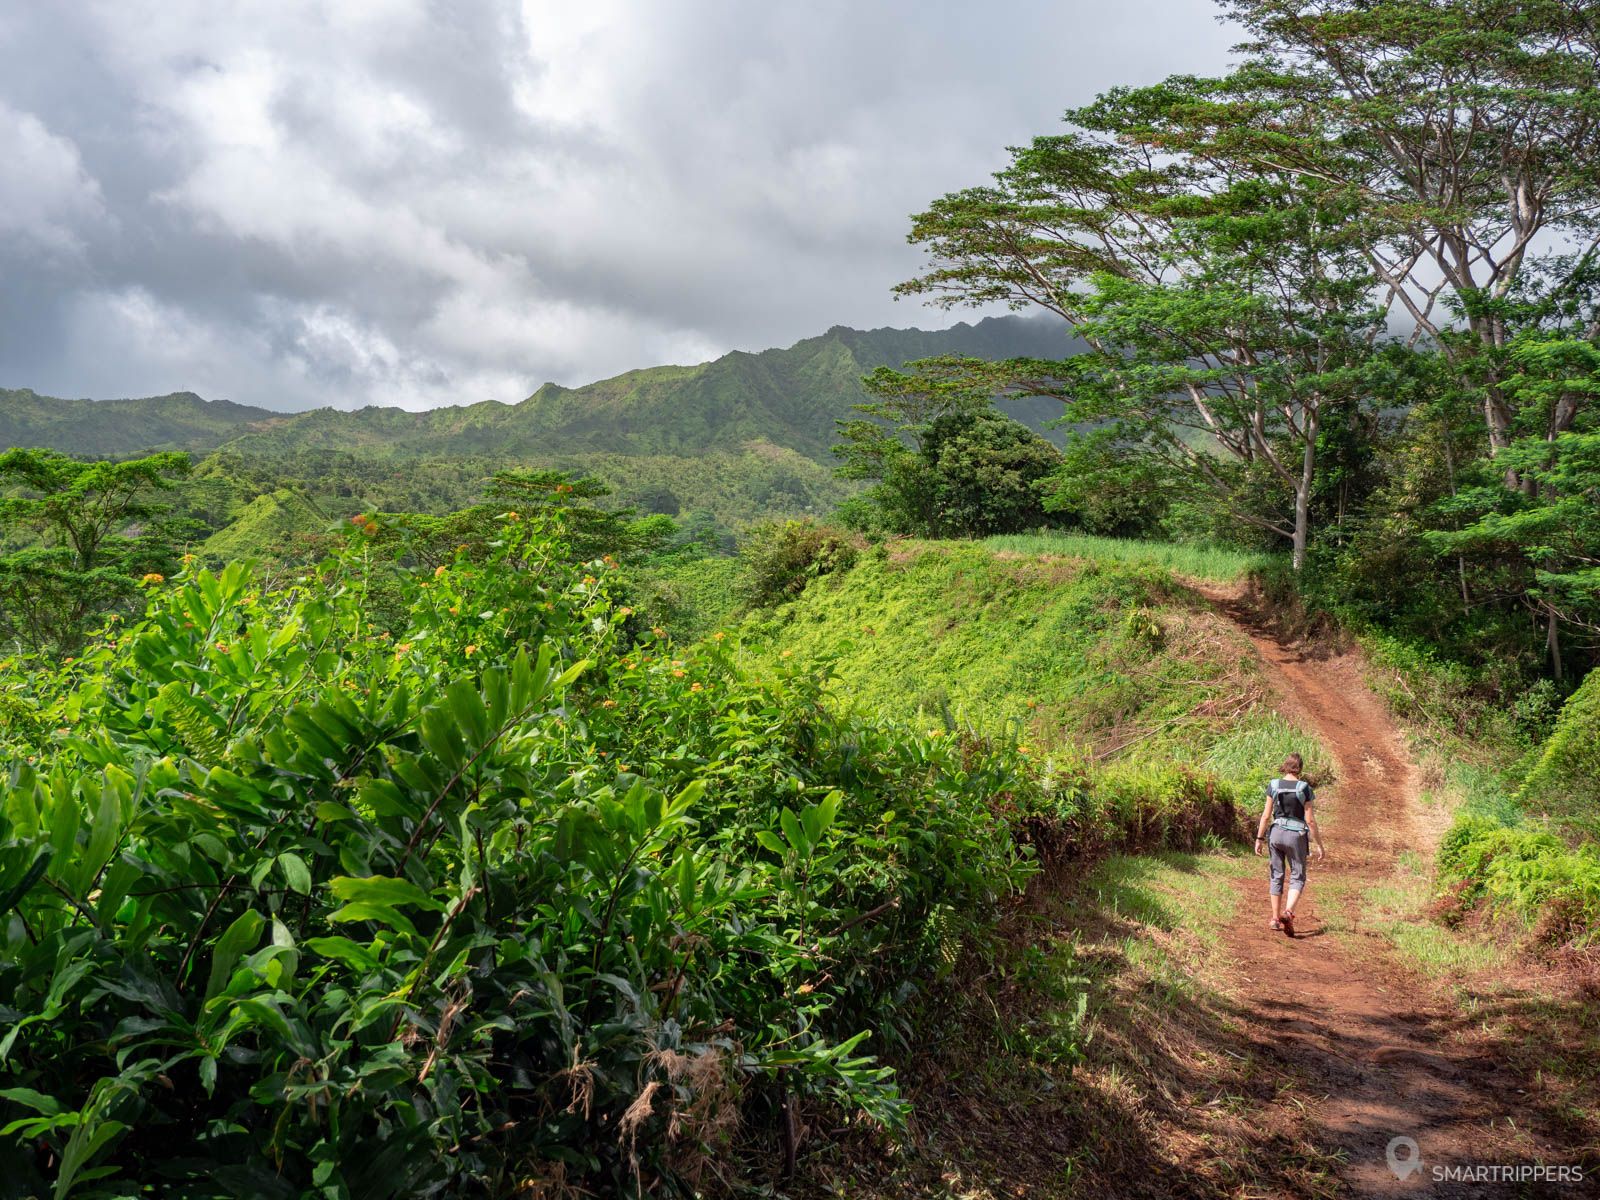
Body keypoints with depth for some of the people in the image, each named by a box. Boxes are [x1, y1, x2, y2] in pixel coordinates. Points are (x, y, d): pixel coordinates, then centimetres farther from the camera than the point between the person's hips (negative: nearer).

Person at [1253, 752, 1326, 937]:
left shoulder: (1274, 785, -2)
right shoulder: (1304, 788, -8)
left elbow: (1266, 815, -2)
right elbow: (1310, 820, -8)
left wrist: (1259, 838, 5)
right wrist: (1320, 845, 0)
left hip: (1276, 832, 3)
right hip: (1296, 835, -2)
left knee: (1276, 876, 13)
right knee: (1297, 878, 7)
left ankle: (1275, 919, 14)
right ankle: (1288, 912, -17)